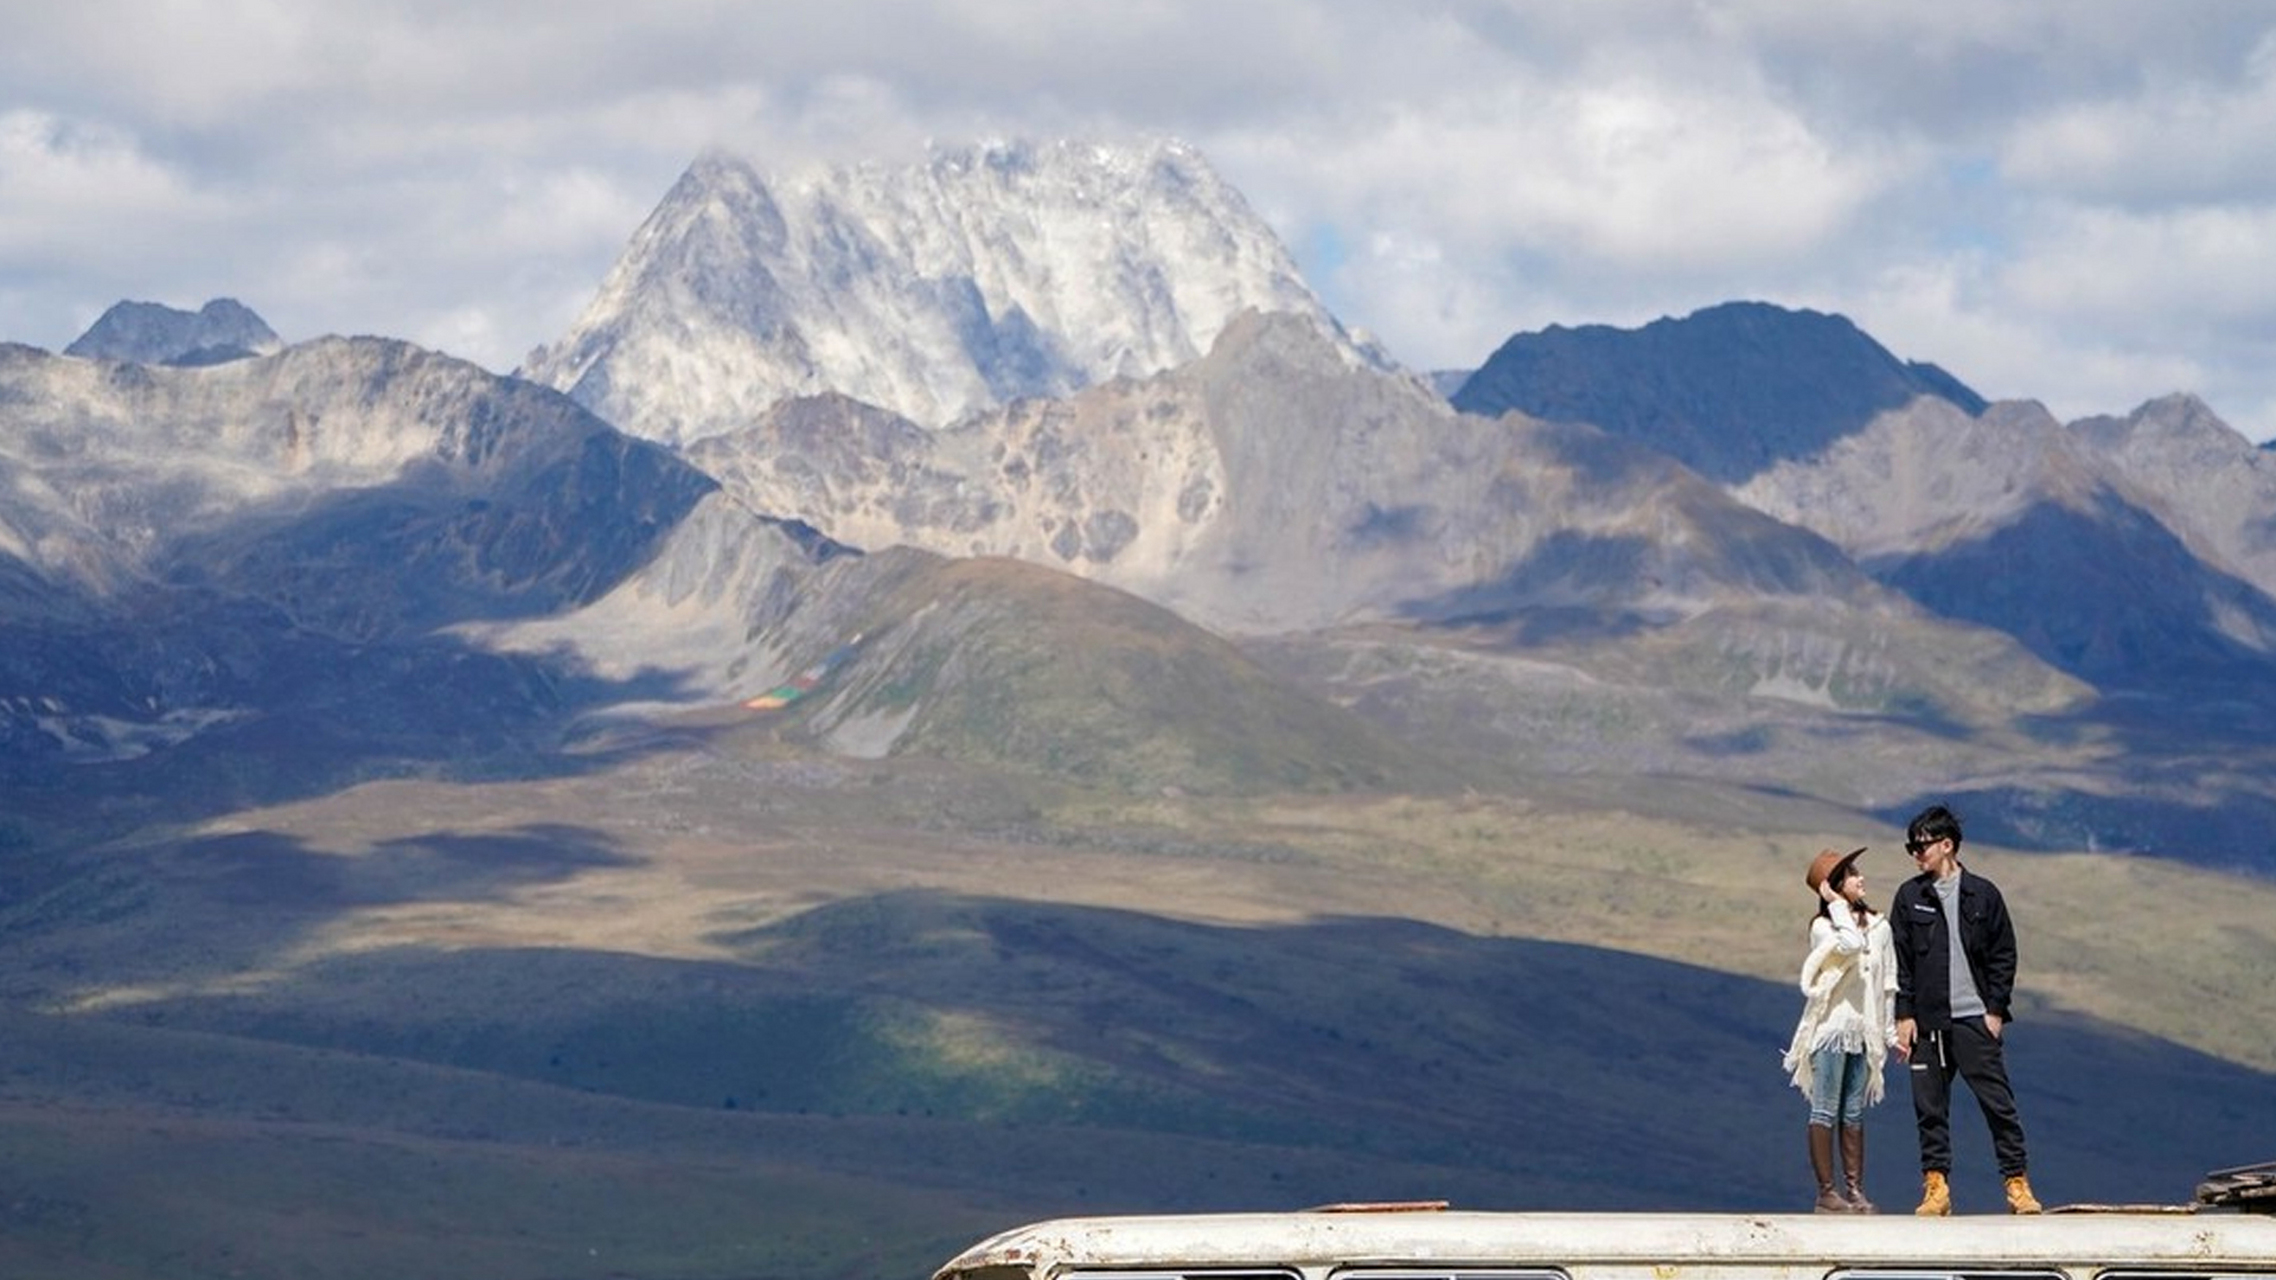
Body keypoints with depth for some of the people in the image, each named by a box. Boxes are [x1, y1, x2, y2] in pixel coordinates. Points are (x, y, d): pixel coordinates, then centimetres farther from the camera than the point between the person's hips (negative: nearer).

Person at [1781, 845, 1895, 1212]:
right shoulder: (1823, 926, -6)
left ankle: (1855, 1189, 7)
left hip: (1864, 1031, 5)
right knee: (1825, 1112, -4)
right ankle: (1826, 1192, -3)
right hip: (1831, 1027, -5)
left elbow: (1888, 981, 16)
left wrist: (1890, 1029, 14)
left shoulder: (1878, 926, 11)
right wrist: (1838, 905, -16)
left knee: (1854, 1113, 7)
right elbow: (1850, 945, -28)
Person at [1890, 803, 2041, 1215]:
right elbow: (1899, 961, 6)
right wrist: (1904, 1015, -1)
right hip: (1927, 1022, 2)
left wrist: (1996, 1010, -2)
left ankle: (2017, 1184, 1)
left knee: (1998, 1103, -3)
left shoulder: (1983, 894, 3)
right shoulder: (1909, 897, 7)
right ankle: (1936, 1185, 7)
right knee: (1929, 1108, 2)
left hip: (1975, 1019, -2)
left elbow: (2003, 956, 5)